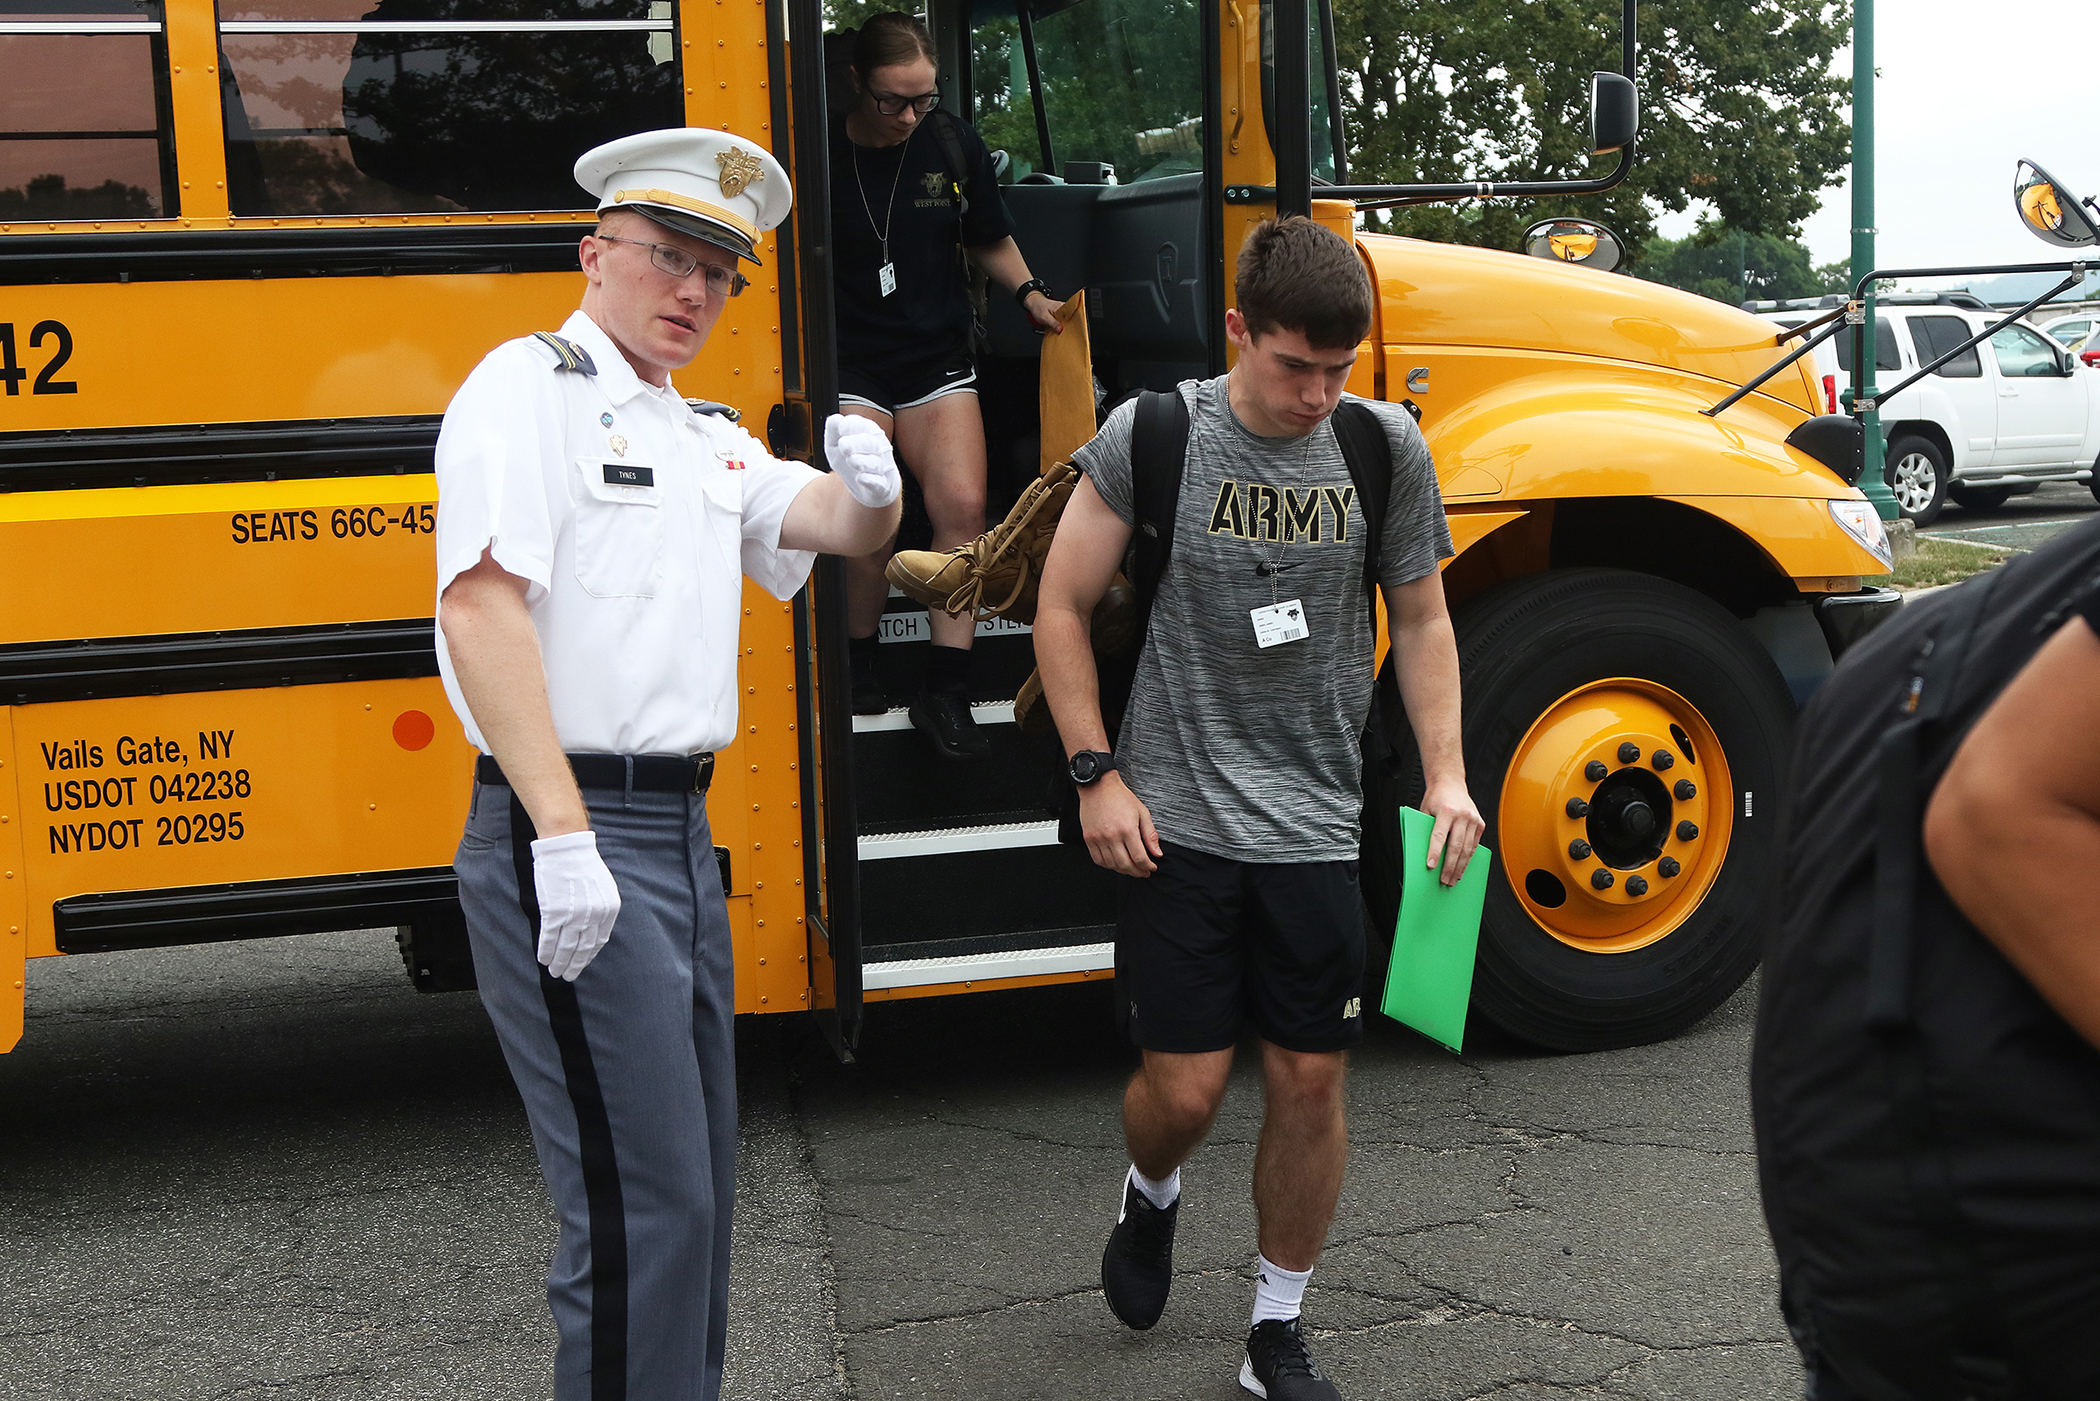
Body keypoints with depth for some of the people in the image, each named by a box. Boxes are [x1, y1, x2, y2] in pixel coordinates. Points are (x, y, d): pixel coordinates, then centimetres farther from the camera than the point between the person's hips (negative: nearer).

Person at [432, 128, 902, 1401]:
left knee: (696, 1182, 16)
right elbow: (483, 607, -18)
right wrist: (564, 832, -26)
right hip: (567, 843, -9)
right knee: (641, 1201, -8)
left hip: (681, 835, 9)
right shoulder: (531, 387, -6)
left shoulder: (706, 441, 19)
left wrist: (869, 485, -11)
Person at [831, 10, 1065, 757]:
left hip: (937, 358, 3)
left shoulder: (955, 145, 2)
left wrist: (1027, 292, -1)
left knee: (963, 505, -15)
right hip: (848, 365, -3)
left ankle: (945, 690, -6)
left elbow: (991, 239, 17)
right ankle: (858, 661, 12)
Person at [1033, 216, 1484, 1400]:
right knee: (1185, 1088, 0)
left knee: (1311, 1079, 6)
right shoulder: (1149, 437, -7)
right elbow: (1063, 609, 1)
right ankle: (1152, 1195, 38)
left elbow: (1421, 619, 11)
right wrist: (1098, 774, -4)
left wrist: (1445, 774, 2)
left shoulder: (1388, 450, 0)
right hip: (1176, 825, -2)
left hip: (1318, 828, 2)